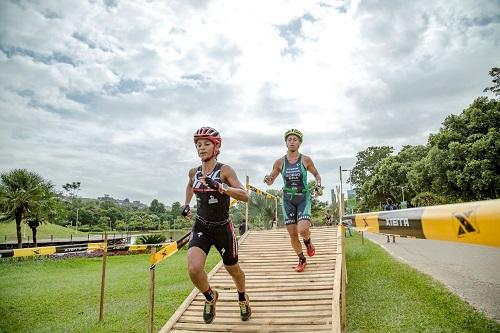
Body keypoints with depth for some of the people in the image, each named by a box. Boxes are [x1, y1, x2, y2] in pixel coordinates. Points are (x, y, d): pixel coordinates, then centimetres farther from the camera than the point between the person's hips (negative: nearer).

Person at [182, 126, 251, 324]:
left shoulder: (225, 170, -13)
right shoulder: (194, 172, 0)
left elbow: (245, 196, -26)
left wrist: (220, 186, -38)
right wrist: (186, 204, 15)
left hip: (222, 228, -2)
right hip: (201, 227, 3)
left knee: (233, 270, 16)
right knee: (193, 269, -20)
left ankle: (243, 298, 49)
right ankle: (210, 297, 14)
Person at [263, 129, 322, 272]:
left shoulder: (305, 160, -4)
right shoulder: (280, 162, -1)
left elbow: (317, 174, 12)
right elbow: (270, 181, 7)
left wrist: (318, 185, -7)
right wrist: (267, 179, -16)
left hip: (303, 198, -2)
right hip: (288, 200, 2)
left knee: (302, 230, -20)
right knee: (292, 234, 3)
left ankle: (308, 242, 17)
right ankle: (301, 260, 26)